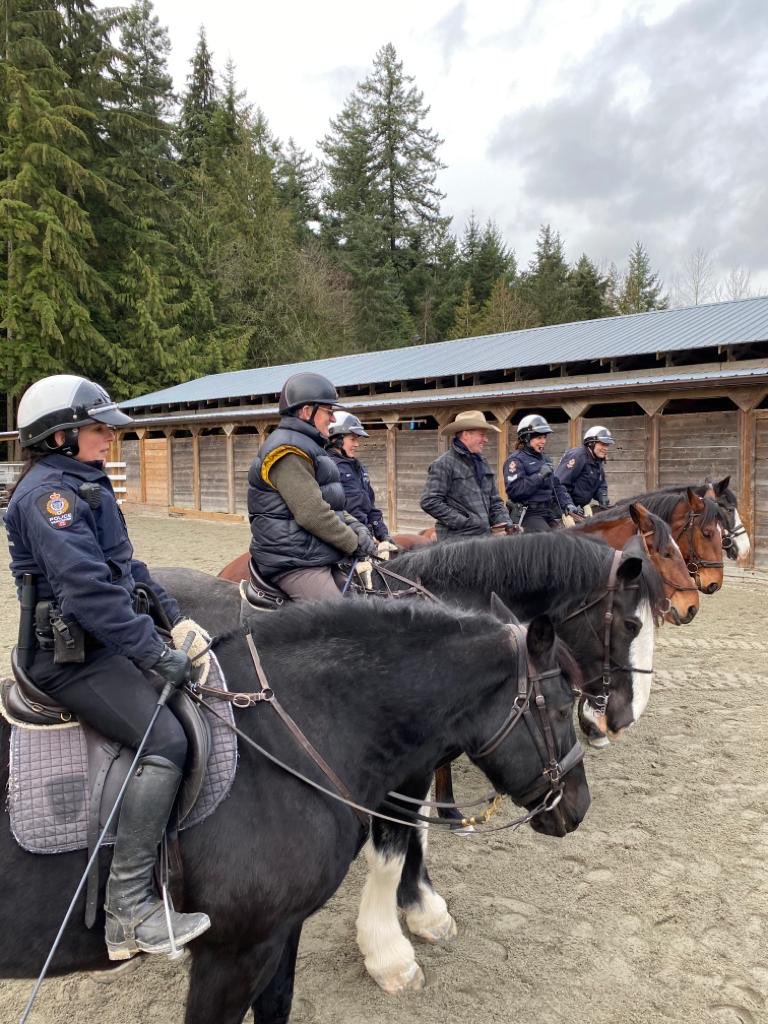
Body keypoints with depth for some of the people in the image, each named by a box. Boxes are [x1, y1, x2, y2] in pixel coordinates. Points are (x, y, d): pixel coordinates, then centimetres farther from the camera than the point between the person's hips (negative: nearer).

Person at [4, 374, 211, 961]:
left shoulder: (82, 485, 16)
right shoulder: (49, 493, -16)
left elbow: (126, 567, 19)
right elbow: (88, 588, -26)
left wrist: (174, 616, 9)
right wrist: (156, 654, -25)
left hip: (99, 643, 10)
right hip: (72, 658, -10)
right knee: (166, 742, -19)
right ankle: (130, 911, -11)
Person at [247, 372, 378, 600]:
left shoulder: (308, 447, 19)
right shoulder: (288, 451, -15)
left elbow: (331, 505, 21)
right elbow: (312, 515, -21)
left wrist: (357, 528, 3)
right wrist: (354, 543, -11)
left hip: (318, 559, 10)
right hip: (295, 564, -10)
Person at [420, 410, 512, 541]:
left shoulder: (483, 463, 19)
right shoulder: (443, 464, -6)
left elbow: (494, 500, 24)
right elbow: (429, 502, -14)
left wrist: (505, 523, 7)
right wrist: (462, 522, -15)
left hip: (485, 535, 7)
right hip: (456, 538, -7)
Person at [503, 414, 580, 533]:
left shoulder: (544, 459, 21)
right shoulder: (515, 460, -7)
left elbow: (556, 486, 21)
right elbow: (514, 490, -19)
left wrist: (567, 504, 5)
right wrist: (539, 476, -19)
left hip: (550, 511, 8)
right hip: (530, 514, -8)